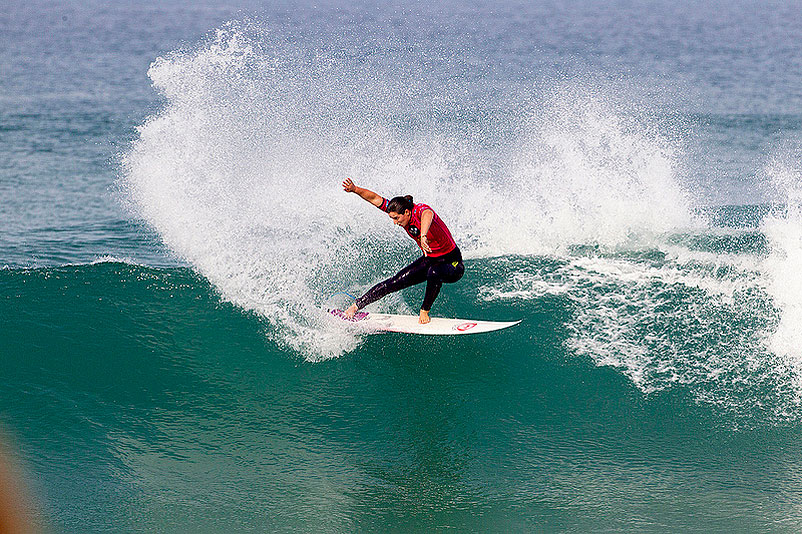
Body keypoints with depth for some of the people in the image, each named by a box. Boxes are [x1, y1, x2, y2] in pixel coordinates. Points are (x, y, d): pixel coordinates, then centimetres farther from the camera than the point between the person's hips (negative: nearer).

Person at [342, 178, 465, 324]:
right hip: (428, 260, 7)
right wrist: (355, 189, -25)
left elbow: (427, 215, -55)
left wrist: (423, 236, -76)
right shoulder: (400, 209, -8)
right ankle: (356, 305, 9)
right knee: (395, 282, -1)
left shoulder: (421, 210, -30)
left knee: (434, 273, -39)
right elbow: (375, 199, -7)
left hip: (452, 263, -7)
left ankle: (424, 311, -16)